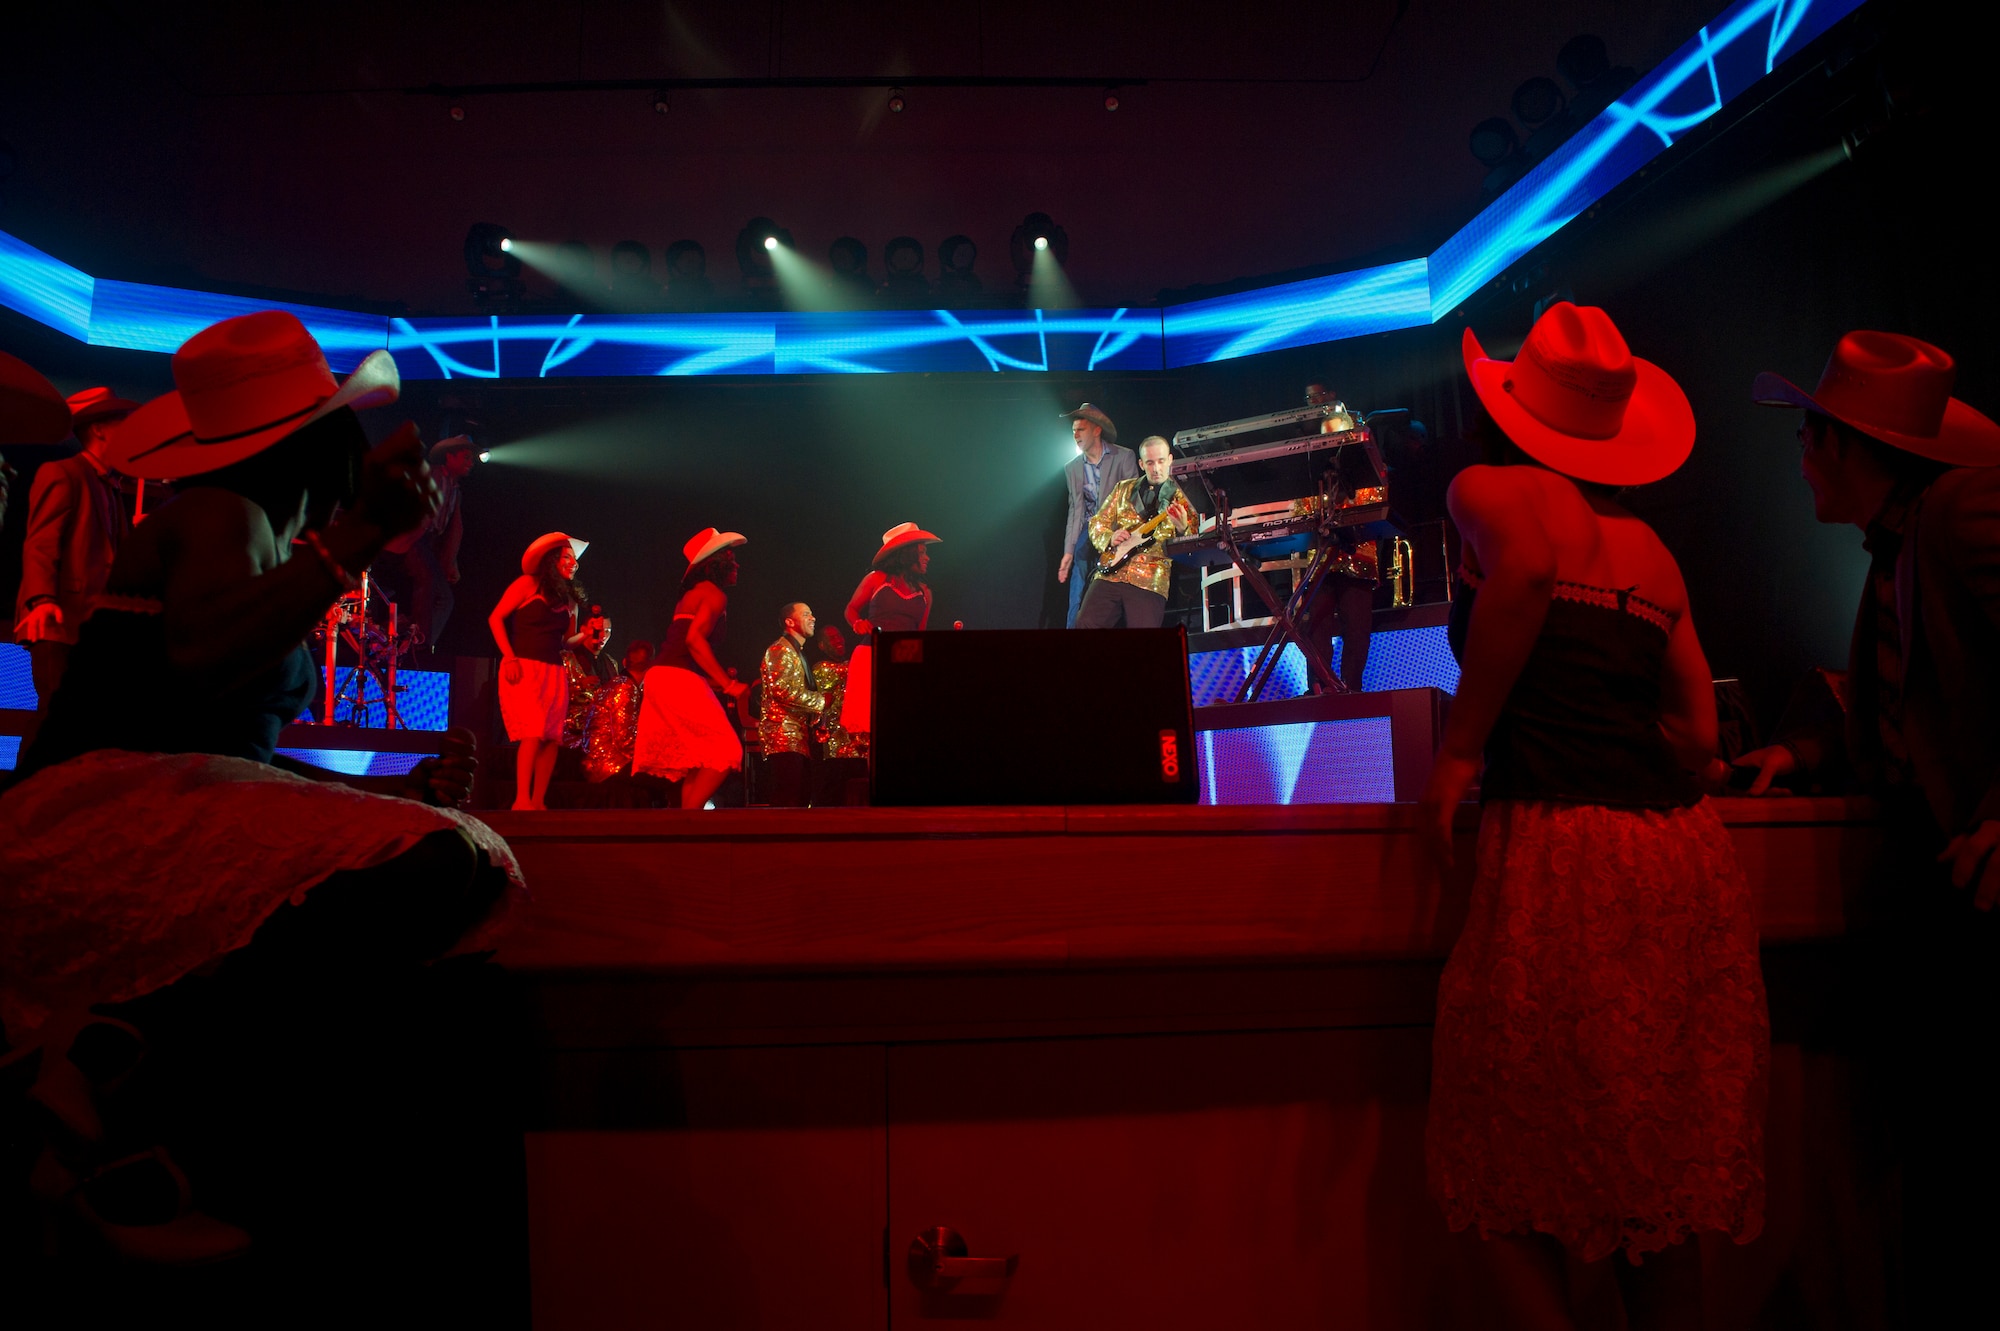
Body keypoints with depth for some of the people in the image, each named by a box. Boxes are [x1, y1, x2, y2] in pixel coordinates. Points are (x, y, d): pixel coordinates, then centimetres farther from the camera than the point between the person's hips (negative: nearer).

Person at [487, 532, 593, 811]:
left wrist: (585, 634, -1)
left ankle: (538, 802, 1)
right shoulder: (529, 584, 1)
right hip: (523, 668, -6)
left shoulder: (569, 598, 17)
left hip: (554, 672, 6)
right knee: (533, 733, -17)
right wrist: (510, 657, -11)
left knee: (553, 738, -3)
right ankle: (521, 799, -14)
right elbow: (496, 618, -2)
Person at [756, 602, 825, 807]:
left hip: (796, 738, 10)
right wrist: (821, 700, -10)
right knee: (788, 805, -17)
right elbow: (783, 690, -19)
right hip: (784, 737, -10)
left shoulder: (796, 652, 27)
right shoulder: (781, 650, -6)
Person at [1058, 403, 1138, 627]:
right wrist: (1068, 551, 2)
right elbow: (1075, 510, 9)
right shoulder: (1072, 468, 9)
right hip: (1087, 535, 4)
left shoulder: (1124, 457, -3)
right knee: (1077, 604, -4)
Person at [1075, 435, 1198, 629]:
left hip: (1151, 580, -2)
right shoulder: (1124, 488, 17)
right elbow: (1097, 523, 19)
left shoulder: (1181, 498, 8)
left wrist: (1182, 529, -20)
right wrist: (1109, 538, -3)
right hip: (1111, 573, 2)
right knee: (1086, 623, -14)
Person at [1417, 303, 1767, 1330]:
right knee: (1658, 1174, 16)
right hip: (1690, 857, 7)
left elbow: (1526, 567, -19)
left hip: (1564, 849, -6)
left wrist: (1460, 751, -13)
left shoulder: (1488, 489, 4)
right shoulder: (1650, 549, 19)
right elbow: (1698, 732, 16)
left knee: (1509, 1170, 7)